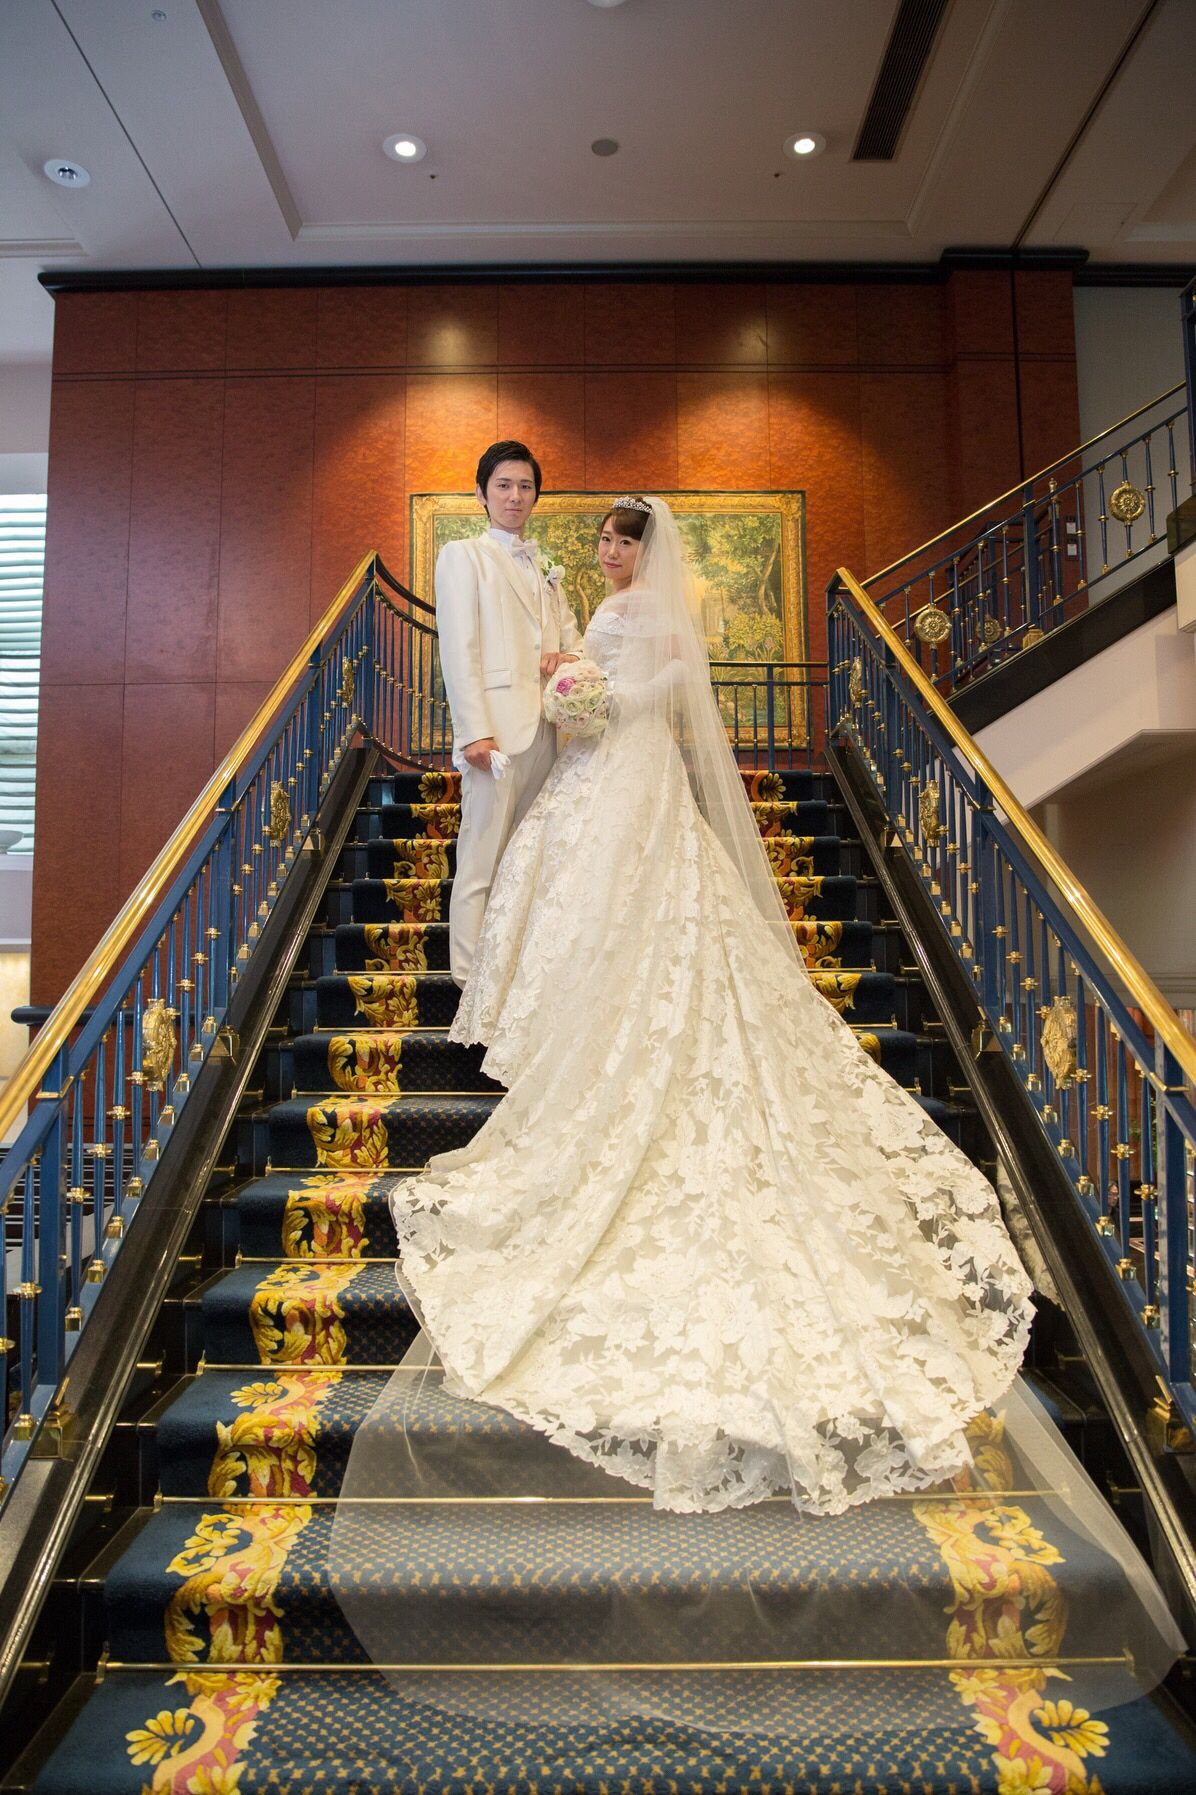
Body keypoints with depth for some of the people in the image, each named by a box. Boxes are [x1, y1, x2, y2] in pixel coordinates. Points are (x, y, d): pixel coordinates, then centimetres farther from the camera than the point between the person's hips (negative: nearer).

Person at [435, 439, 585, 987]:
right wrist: (474, 731, -16)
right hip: (497, 725, -6)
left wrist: (566, 656, -3)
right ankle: (472, 980, 0)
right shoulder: (464, 555, 4)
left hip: (545, 728, 7)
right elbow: (458, 649, -6)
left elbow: (570, 636, 23)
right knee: (482, 860, -6)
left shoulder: (543, 566, 23)